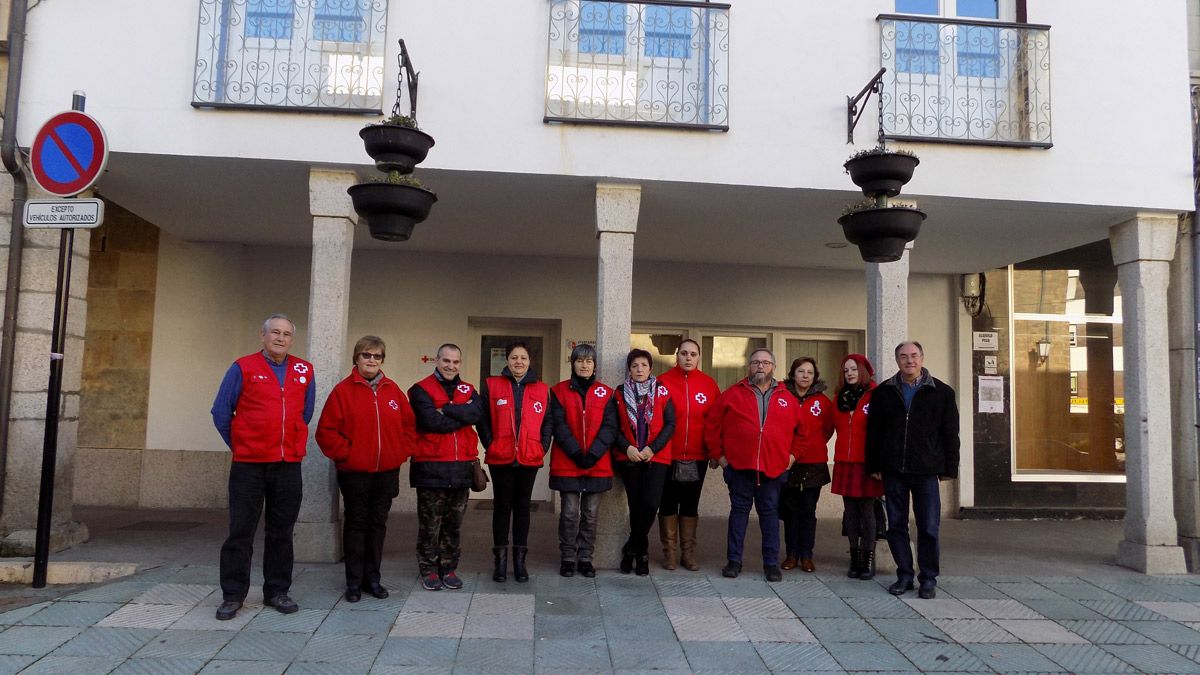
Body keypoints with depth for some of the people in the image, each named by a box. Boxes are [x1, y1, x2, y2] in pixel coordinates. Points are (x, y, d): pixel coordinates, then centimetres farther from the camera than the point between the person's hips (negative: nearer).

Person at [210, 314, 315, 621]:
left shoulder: (305, 371, 8)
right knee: (240, 531, 3)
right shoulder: (243, 368, -1)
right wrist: (238, 446, 6)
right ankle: (233, 595, 13)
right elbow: (221, 412, 2)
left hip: (288, 465, 3)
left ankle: (277, 591, 21)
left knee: (281, 531, 10)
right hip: (248, 465, -3)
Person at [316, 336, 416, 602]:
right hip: (354, 473, -3)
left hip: (386, 472, 3)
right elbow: (326, 431, -7)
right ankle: (354, 582, 14)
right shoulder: (343, 390, -4)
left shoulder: (393, 390, 6)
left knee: (378, 524, 11)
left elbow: (409, 425, 11)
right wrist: (345, 454, -11)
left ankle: (372, 578, 22)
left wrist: (401, 453, 1)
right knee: (356, 525, 5)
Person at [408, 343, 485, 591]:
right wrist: (462, 415, -8)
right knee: (430, 523, 4)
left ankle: (449, 568, 22)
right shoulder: (421, 390, -2)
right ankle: (429, 570, 16)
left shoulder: (468, 391, 12)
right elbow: (432, 421, -18)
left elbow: (477, 412, -10)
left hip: (461, 467, 4)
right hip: (431, 467, -4)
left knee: (454, 524, 11)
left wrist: (447, 409, -17)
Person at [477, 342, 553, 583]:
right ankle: (500, 560, 15)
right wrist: (490, 445, -6)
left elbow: (548, 421, 8)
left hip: (529, 459, 1)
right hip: (500, 459, -1)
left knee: (522, 507, 9)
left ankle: (520, 560, 18)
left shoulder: (542, 389, 7)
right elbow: (483, 419, 2)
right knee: (502, 507, 6)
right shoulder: (491, 386, 2)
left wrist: (543, 447, -2)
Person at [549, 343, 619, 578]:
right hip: (567, 464, -2)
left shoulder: (605, 393, 7)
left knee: (590, 514, 7)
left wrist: (593, 454, -12)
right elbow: (559, 426, -5)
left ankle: (585, 558, 19)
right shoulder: (559, 391, 3)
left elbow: (609, 427, 0)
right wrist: (576, 453, -14)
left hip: (598, 465, 2)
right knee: (569, 512, -1)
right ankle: (568, 558, 13)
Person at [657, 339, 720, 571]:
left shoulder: (709, 384, 2)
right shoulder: (663, 382, -5)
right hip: (668, 455, -2)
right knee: (668, 503, 7)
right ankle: (669, 552, 17)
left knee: (691, 503, 11)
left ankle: (688, 552, 20)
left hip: (697, 456, 2)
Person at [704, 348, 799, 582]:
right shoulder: (733, 394, 3)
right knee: (739, 511, 7)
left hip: (774, 467, 1)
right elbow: (712, 424, 5)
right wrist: (717, 454, 2)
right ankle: (734, 560, 15)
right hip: (739, 465, -1)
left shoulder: (786, 397, 7)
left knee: (769, 512, 7)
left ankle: (771, 563, 15)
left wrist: (793, 453, 7)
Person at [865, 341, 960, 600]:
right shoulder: (883, 392, 8)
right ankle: (904, 575, 18)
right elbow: (873, 432, 9)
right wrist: (874, 465, 4)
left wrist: (949, 468, 1)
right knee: (896, 525, 6)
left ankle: (928, 579, 13)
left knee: (928, 527, 0)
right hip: (893, 470, 2)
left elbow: (950, 433, 5)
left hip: (926, 471, -2)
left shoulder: (941, 392, 4)